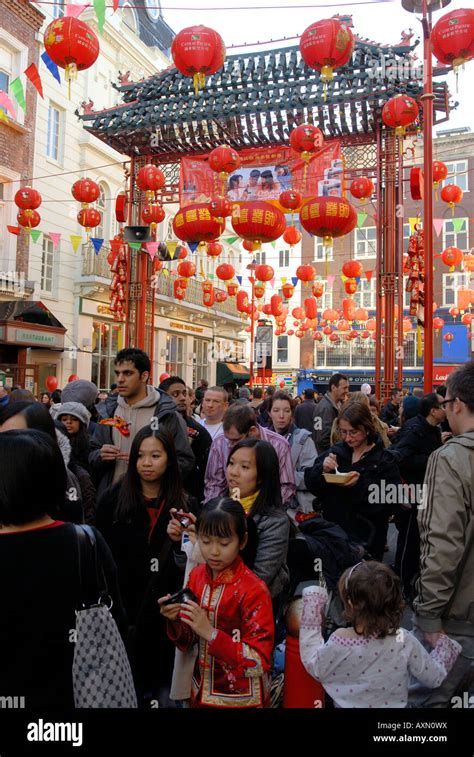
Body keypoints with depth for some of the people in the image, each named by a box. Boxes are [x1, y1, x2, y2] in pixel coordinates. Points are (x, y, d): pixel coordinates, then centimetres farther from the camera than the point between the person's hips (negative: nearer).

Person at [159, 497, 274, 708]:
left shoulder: (254, 590, -22)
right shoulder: (196, 576, -6)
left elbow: (259, 662, -23)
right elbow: (188, 645, 3)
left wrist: (211, 633, -31)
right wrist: (176, 621, -17)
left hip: (240, 699, -5)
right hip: (201, 692, 5)